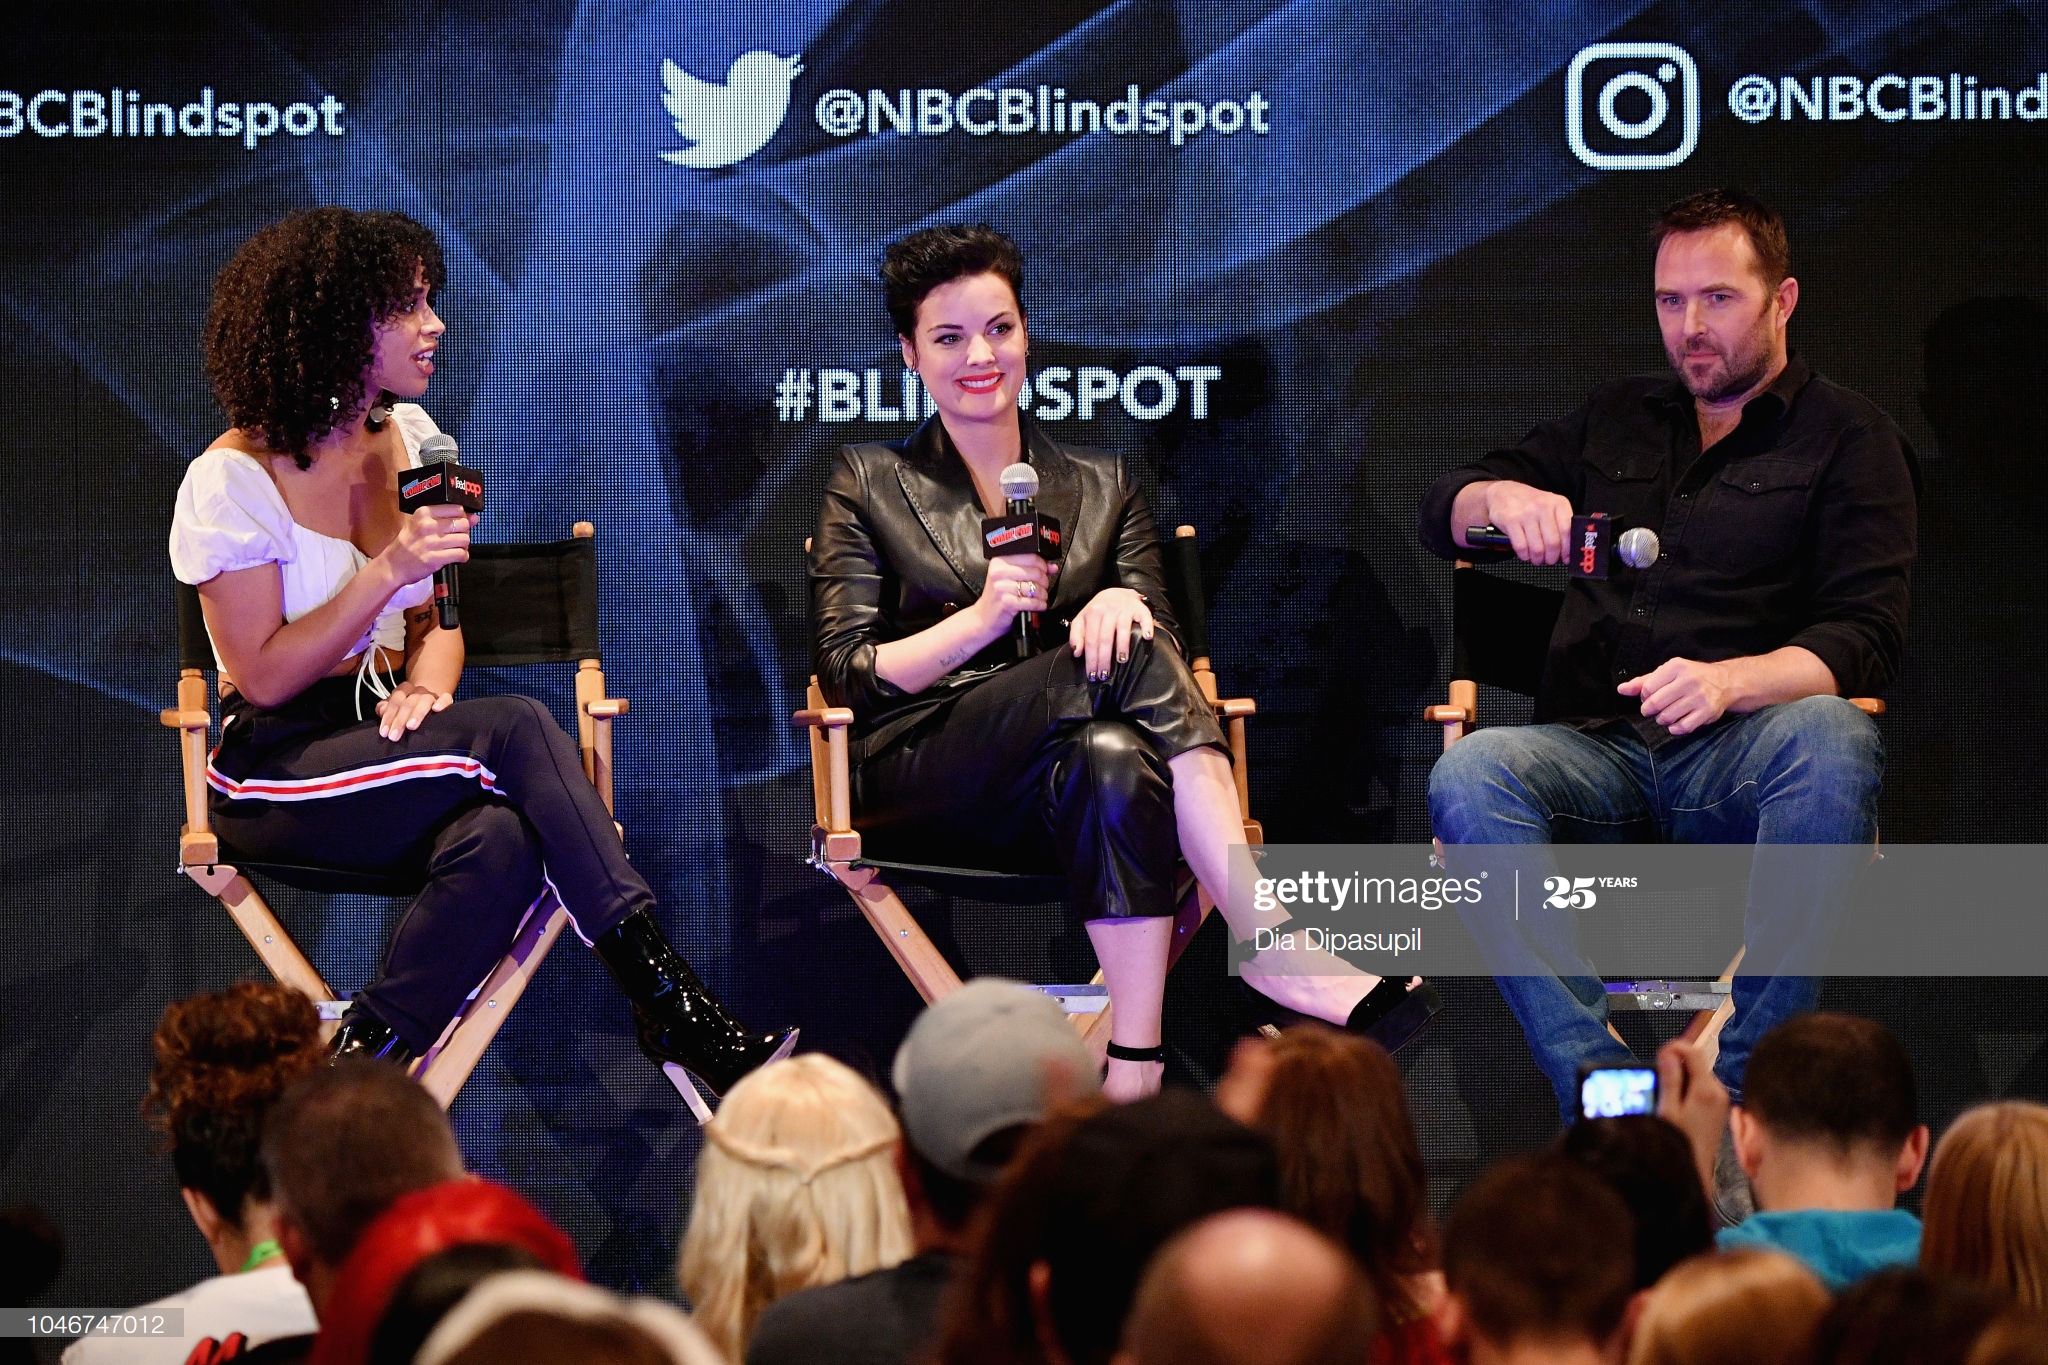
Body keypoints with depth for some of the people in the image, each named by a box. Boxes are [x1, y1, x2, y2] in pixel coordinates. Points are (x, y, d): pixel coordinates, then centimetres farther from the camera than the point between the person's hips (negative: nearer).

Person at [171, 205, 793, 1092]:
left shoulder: (410, 440, 11)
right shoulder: (232, 481, -10)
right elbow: (264, 678, -13)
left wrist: (427, 683, -9)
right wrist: (388, 570, -22)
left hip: (381, 733, 6)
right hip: (276, 770, -6)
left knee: (501, 841, -33)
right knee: (516, 731, -31)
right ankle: (670, 1006, -32)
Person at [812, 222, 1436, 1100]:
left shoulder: (1100, 489, 23)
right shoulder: (869, 484, 16)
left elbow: (1160, 640, 10)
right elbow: (847, 674, 4)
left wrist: (1123, 606, -15)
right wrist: (982, 618, -12)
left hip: (1056, 789, 3)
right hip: (916, 780, -2)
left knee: (1113, 760, -39)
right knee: (1128, 662, -33)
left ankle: (1134, 1070, -50)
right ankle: (1278, 957, -43)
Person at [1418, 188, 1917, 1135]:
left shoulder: (1848, 438, 12)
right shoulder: (1615, 421, 25)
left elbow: (1865, 638, -1)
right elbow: (1441, 515, 23)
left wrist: (1732, 682, -22)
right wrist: (1501, 497, -3)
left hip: (1741, 762, -3)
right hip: (1596, 754, 3)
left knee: (1832, 738, -38)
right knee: (1467, 774, -31)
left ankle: (1738, 1090, -38)